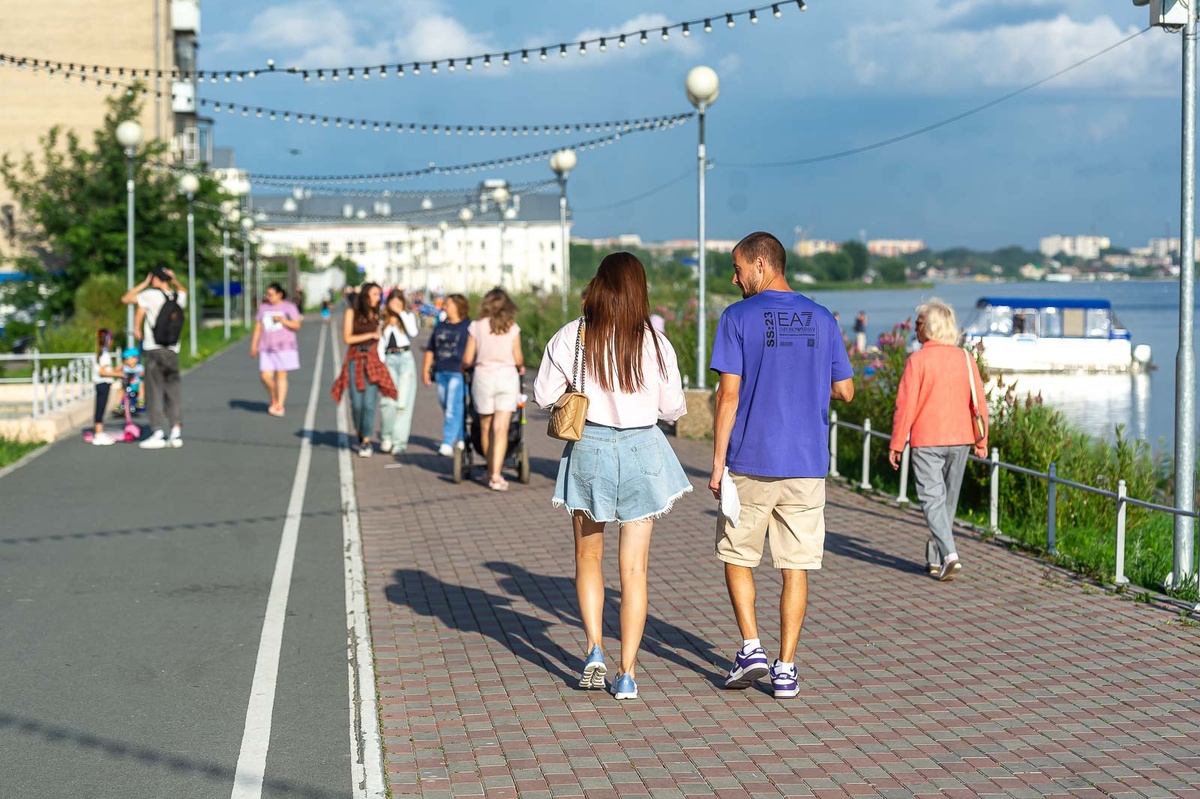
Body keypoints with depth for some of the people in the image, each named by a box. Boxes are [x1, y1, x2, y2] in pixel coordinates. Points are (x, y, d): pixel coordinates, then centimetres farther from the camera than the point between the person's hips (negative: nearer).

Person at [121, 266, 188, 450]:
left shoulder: (152, 294, -9)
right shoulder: (179, 297, 7)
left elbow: (126, 299, -4)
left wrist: (144, 283, 4)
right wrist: (174, 280, 18)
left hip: (154, 351, -5)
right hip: (173, 351, 5)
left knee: (154, 392, 0)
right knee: (174, 391, 7)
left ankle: (159, 434, -3)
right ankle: (176, 433, 4)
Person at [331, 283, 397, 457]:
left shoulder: (376, 315, 7)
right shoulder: (351, 313, 3)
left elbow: (379, 335, 12)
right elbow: (347, 338, -2)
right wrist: (370, 335, -3)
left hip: (372, 359, 1)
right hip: (355, 359, -1)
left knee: (369, 402, -8)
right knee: (356, 403, 0)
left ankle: (366, 442, -2)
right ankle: (360, 437, 22)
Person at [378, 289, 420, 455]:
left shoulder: (409, 316, 8)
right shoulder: (383, 321, 13)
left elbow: (413, 331, -12)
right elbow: (380, 344, 11)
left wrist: (401, 313, -6)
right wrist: (380, 364, 0)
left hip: (405, 358, -1)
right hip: (389, 359, 1)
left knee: (403, 401, -5)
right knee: (388, 400, -10)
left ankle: (399, 440, -1)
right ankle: (386, 436, 8)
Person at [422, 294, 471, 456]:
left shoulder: (469, 326, -3)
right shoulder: (441, 326, 16)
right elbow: (430, 349, 19)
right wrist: (426, 369, 14)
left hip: (458, 373, -7)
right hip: (441, 372, 7)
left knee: (454, 409, -10)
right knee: (446, 407, 10)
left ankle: (448, 444, -10)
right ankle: (461, 438, 24)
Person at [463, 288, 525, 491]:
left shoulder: (476, 327, -1)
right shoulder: (512, 328, 0)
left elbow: (467, 359, -1)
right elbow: (518, 359, 1)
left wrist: (464, 367, 21)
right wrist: (521, 367, 23)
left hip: (483, 377, 0)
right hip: (508, 376, 0)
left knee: (486, 427, 14)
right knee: (501, 428, -3)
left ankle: (490, 471, 24)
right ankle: (496, 475, -13)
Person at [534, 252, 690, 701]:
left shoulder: (572, 337, -7)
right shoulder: (655, 344, -7)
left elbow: (544, 395, -2)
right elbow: (673, 409, 0)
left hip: (589, 448, 0)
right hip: (641, 450, 0)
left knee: (588, 555, 19)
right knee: (634, 567, 6)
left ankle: (594, 650, 6)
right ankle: (627, 673, 6)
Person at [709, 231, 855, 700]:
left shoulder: (739, 318, -6)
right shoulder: (822, 320, 5)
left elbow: (728, 395, -10)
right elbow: (845, 391, 8)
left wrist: (717, 462, -5)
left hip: (750, 463, -3)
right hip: (807, 464, 3)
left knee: (737, 557, 14)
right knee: (796, 567, 6)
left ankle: (751, 648, 4)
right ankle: (786, 669, 7)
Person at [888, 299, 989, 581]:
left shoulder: (918, 360, -10)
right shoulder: (966, 358, 3)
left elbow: (906, 405, -12)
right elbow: (979, 403, 5)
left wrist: (896, 444, -5)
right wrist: (981, 441, 14)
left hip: (926, 441, -5)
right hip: (960, 440, 5)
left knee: (933, 499, -2)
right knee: (948, 500, 15)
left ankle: (949, 555, -18)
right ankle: (935, 558, 24)